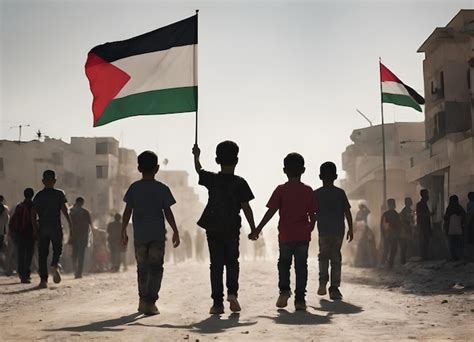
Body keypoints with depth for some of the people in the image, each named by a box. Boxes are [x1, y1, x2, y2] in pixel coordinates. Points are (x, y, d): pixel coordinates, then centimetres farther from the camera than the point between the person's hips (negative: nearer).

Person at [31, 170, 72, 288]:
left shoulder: (39, 195, 7)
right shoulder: (59, 193, 0)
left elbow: (33, 213, 4)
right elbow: (64, 210, -8)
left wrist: (35, 229, 10)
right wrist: (70, 224, -4)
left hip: (42, 227, 2)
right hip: (56, 226, -2)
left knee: (42, 253, 5)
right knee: (57, 249, 13)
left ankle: (43, 280, 0)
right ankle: (55, 265, -18)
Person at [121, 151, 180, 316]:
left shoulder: (134, 188, 1)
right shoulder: (162, 189, -2)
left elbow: (127, 211, 1)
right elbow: (168, 212, -2)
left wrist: (123, 231, 9)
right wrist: (175, 231, 4)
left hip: (139, 234, 2)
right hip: (157, 234, -2)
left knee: (142, 268, 14)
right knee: (156, 268, 3)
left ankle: (143, 300, 19)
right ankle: (150, 302, -4)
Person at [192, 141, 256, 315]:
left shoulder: (212, 179, -1)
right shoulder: (240, 183, -7)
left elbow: (198, 169, 19)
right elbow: (246, 208, -7)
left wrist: (196, 155, 38)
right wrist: (253, 228, 1)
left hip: (213, 228, 2)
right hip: (232, 229, -1)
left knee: (216, 264, 6)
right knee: (232, 261, 15)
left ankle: (217, 302, 4)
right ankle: (232, 291, -7)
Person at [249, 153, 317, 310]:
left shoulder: (281, 190, -4)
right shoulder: (308, 191, 2)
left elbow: (271, 212, -8)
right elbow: (312, 214, 5)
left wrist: (257, 229, -3)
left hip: (285, 235, -1)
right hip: (303, 236, 1)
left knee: (284, 262, 17)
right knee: (301, 266, 7)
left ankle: (284, 290, 0)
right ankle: (300, 299, 5)